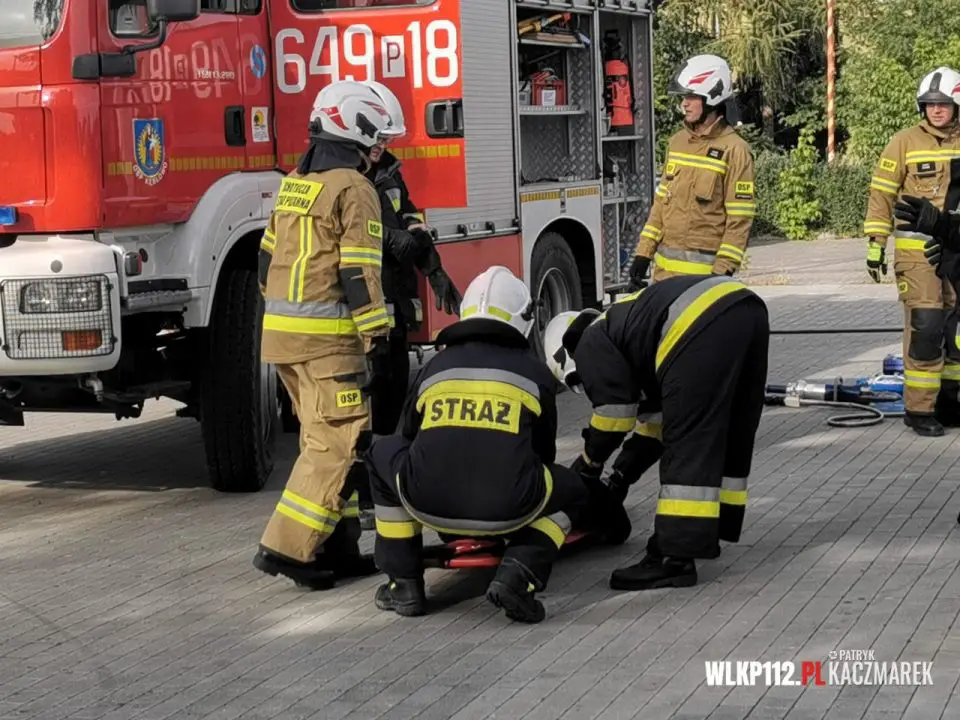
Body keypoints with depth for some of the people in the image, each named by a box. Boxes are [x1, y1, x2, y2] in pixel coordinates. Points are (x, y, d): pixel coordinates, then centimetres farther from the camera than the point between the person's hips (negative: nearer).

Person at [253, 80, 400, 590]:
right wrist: (378, 343, -15)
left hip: (282, 333, 9)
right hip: (329, 338, -9)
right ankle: (286, 547, -10)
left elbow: (268, 262, 19)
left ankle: (336, 545, 18)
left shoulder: (294, 185, 16)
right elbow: (359, 276, -16)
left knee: (323, 440, 15)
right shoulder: (353, 189, -10)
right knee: (337, 445, -6)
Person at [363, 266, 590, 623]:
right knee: (572, 493, 30)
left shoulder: (435, 366, 21)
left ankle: (404, 584, 26)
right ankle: (518, 575, 2)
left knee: (383, 453, 33)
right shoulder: (533, 371, 17)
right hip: (508, 509, -1)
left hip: (429, 504, 1)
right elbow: (543, 452, 29)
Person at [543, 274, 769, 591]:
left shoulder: (591, 345, 14)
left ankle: (675, 558, -6)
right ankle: (708, 532, 33)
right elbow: (660, 408, 43)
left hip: (705, 326, -9)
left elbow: (615, 412, 6)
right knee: (730, 434, 21)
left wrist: (589, 462, 23)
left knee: (687, 448, -6)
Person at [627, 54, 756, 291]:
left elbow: (739, 218, -10)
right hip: (665, 267, 7)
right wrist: (644, 253, 12)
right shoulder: (677, 142, 14)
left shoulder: (734, 150, -8)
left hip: (704, 270, -7)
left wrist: (723, 270, -16)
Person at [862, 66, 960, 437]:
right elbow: (881, 194, -3)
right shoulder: (905, 143, -4)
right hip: (916, 252, -5)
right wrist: (875, 243, -7)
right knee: (925, 329, -11)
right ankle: (918, 408, -4)